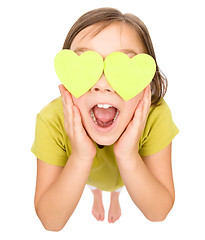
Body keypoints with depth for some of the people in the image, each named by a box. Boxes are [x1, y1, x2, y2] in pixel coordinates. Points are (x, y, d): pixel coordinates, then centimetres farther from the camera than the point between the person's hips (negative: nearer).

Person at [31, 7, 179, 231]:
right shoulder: (52, 121, -41)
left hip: (131, 169, 1)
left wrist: (128, 156, -51)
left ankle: (114, 198, 74)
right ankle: (97, 198, 74)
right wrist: (80, 157, -52)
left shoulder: (156, 115, -41)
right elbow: (50, 222, -36)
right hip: (78, 170, 0)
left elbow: (158, 213, -33)